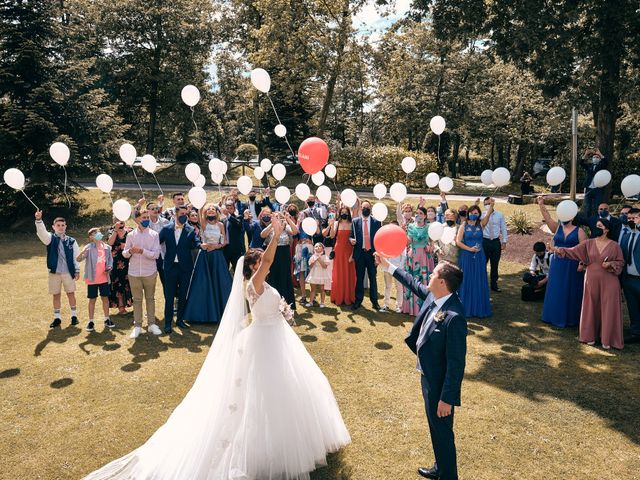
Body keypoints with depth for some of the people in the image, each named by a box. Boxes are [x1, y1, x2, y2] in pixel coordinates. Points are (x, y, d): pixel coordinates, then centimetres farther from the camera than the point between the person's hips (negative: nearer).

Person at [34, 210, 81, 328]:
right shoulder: (50, 238, 1)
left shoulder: (71, 241, 2)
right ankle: (57, 318, 18)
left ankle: (74, 315, 21)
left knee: (71, 293, 7)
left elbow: (76, 256, 4)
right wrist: (39, 220, -37)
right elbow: (41, 232, -20)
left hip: (68, 272, 0)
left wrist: (77, 270, 1)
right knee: (56, 295, 8)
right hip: (54, 272, 0)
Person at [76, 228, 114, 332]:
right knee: (92, 300, 6)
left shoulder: (107, 247, 2)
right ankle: (91, 321, 15)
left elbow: (110, 259, 14)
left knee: (105, 298, 12)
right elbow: (78, 259, -22)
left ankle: (107, 319, 23)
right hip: (92, 279, -4)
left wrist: (109, 268, -5)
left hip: (104, 278, 4)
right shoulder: (89, 248, -11)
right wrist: (82, 252, -42)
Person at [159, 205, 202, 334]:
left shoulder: (190, 230, 1)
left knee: (183, 295, 10)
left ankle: (180, 319, 24)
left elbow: (196, 242, -9)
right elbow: (157, 242, 0)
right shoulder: (166, 229, 3)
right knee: (169, 295, 3)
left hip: (185, 267, 1)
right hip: (170, 266, -1)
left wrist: (202, 245, -31)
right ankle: (168, 322, 11)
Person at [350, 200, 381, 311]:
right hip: (359, 253, 1)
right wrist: (351, 240, -16)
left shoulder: (376, 222, 3)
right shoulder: (355, 221, 5)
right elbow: (351, 235, 8)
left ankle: (374, 301, 14)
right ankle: (358, 301, 14)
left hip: (372, 253, 0)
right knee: (359, 278, 5)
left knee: (373, 278, 4)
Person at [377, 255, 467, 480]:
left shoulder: (454, 317, -33)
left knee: (442, 431, 13)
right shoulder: (433, 295, -8)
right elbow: (414, 283, 15)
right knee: (435, 427, 27)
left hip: (439, 384, -9)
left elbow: (456, 363, -27)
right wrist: (388, 266, 22)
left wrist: (447, 398, -21)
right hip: (428, 376, 9)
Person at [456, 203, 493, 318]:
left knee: (479, 282, 6)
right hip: (466, 257, -2)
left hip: (479, 257, 2)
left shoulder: (481, 224, 4)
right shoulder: (464, 225, 0)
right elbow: (458, 241, -5)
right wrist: (470, 249, -14)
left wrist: (491, 205, -32)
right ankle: (466, 309, 11)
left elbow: (488, 215, -15)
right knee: (466, 282, 3)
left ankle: (479, 309, 15)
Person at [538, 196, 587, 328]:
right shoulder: (557, 227, 6)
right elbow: (547, 218, -7)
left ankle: (569, 318, 14)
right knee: (556, 291, 8)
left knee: (570, 292, 4)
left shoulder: (578, 231, -4)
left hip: (572, 266, -3)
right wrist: (541, 205, -17)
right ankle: (556, 316, 19)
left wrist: (581, 264, -16)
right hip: (557, 265, 3)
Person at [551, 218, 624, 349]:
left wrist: (611, 264, -16)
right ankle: (590, 335, 20)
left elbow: (621, 262, 3)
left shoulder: (614, 246, -3)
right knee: (591, 308, 8)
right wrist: (559, 250, -14)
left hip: (608, 282, -2)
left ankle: (607, 339, 12)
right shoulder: (589, 243, 2)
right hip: (592, 280, 2)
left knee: (608, 309, 1)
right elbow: (574, 251, -3)